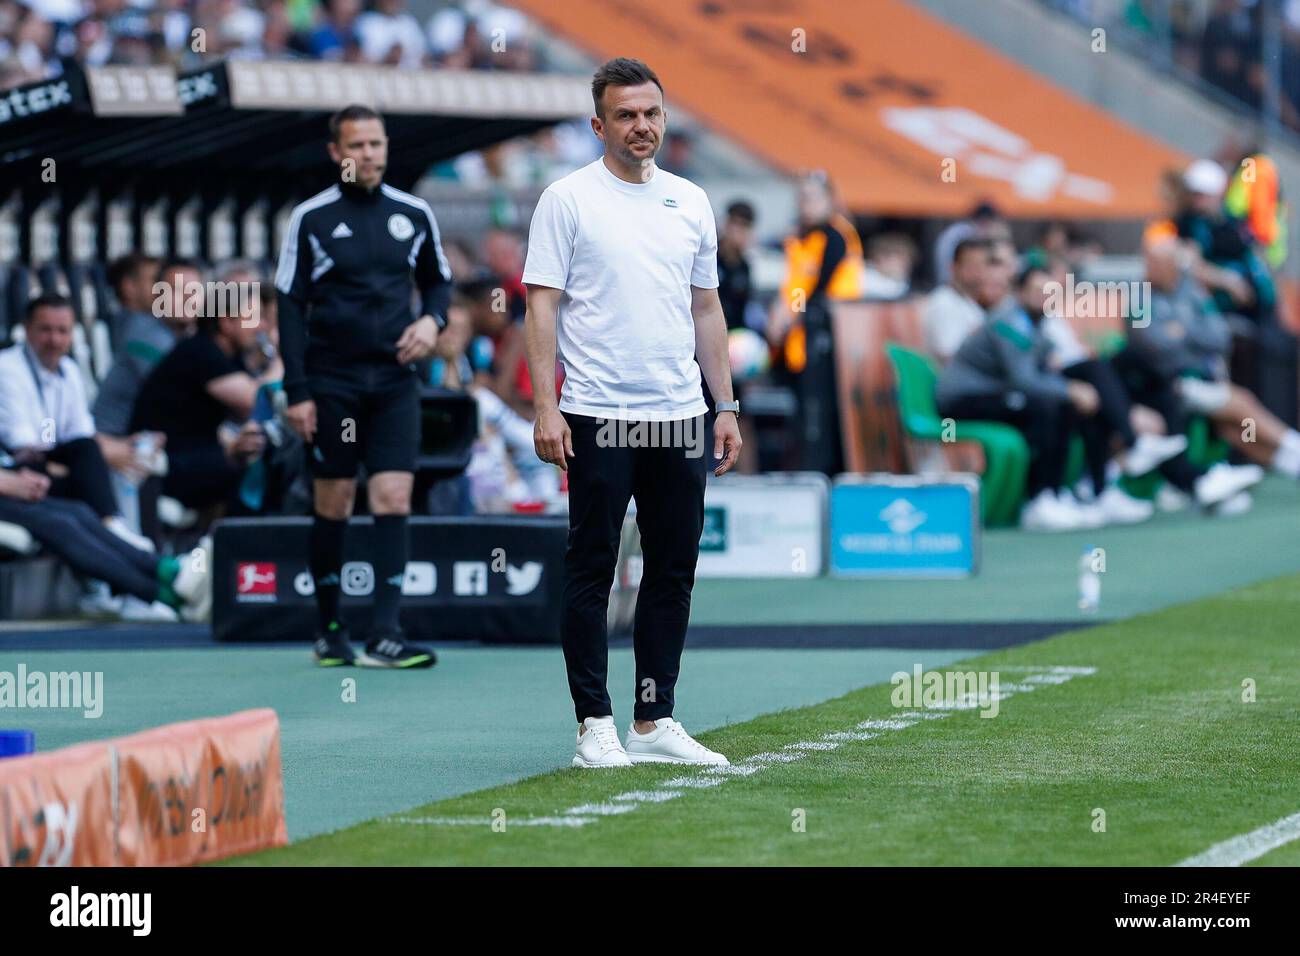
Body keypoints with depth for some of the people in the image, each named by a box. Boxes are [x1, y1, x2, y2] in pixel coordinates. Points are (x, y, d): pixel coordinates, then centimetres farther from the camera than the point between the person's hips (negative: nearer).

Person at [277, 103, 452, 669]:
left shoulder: (414, 215, 7)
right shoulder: (311, 219, -1)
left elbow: (438, 280, 20)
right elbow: (290, 305, -1)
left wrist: (432, 319, -3)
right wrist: (297, 391, -6)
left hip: (393, 382, 2)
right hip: (331, 382, -2)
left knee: (394, 499, -10)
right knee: (333, 506, 3)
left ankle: (384, 634, -15)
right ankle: (330, 631, 16)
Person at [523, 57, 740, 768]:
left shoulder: (691, 203, 12)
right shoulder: (568, 201, -3)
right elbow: (541, 307, -6)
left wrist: (726, 405, 11)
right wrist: (546, 408, -14)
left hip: (681, 418, 5)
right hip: (599, 419, -5)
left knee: (673, 574, 7)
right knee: (591, 573, -1)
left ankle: (655, 722, 13)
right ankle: (595, 727, 3)